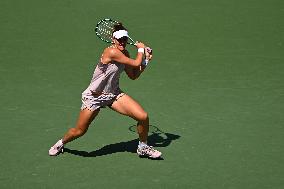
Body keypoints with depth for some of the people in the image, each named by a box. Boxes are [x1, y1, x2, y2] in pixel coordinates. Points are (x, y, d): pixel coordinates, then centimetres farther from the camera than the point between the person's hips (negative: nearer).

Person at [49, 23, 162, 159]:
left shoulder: (124, 54, 1)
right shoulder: (111, 52, -26)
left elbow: (133, 76, 11)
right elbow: (136, 63, -22)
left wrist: (146, 59, 3)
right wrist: (141, 49, -4)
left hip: (114, 94, 7)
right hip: (94, 96, -7)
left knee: (143, 117, -9)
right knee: (79, 131, 2)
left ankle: (143, 148, 16)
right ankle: (61, 143, 37)